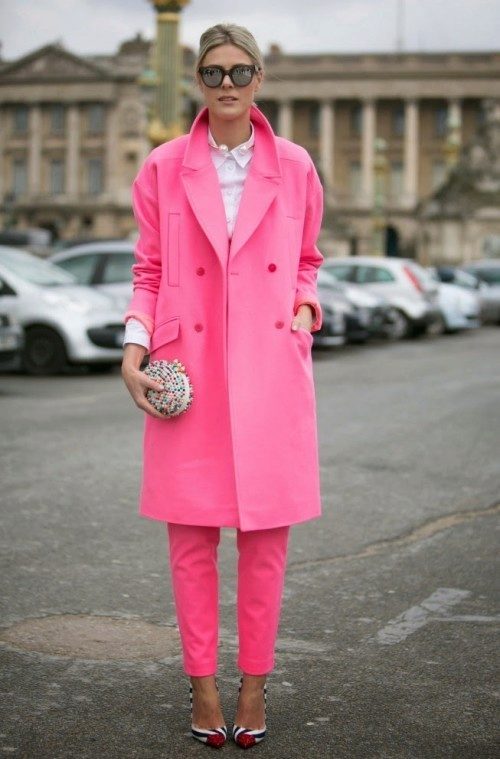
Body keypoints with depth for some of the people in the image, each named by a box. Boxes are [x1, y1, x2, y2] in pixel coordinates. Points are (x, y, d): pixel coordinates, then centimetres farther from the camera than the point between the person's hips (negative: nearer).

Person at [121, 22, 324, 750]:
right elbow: (149, 271, 7)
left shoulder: (294, 167, 4)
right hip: (189, 370, 0)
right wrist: (134, 351, -5)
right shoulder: (164, 169, 3)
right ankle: (202, 681, 18)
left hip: (270, 369, 1)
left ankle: (255, 681, 19)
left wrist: (305, 310, -4)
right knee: (191, 534, 3)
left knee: (268, 532, 4)